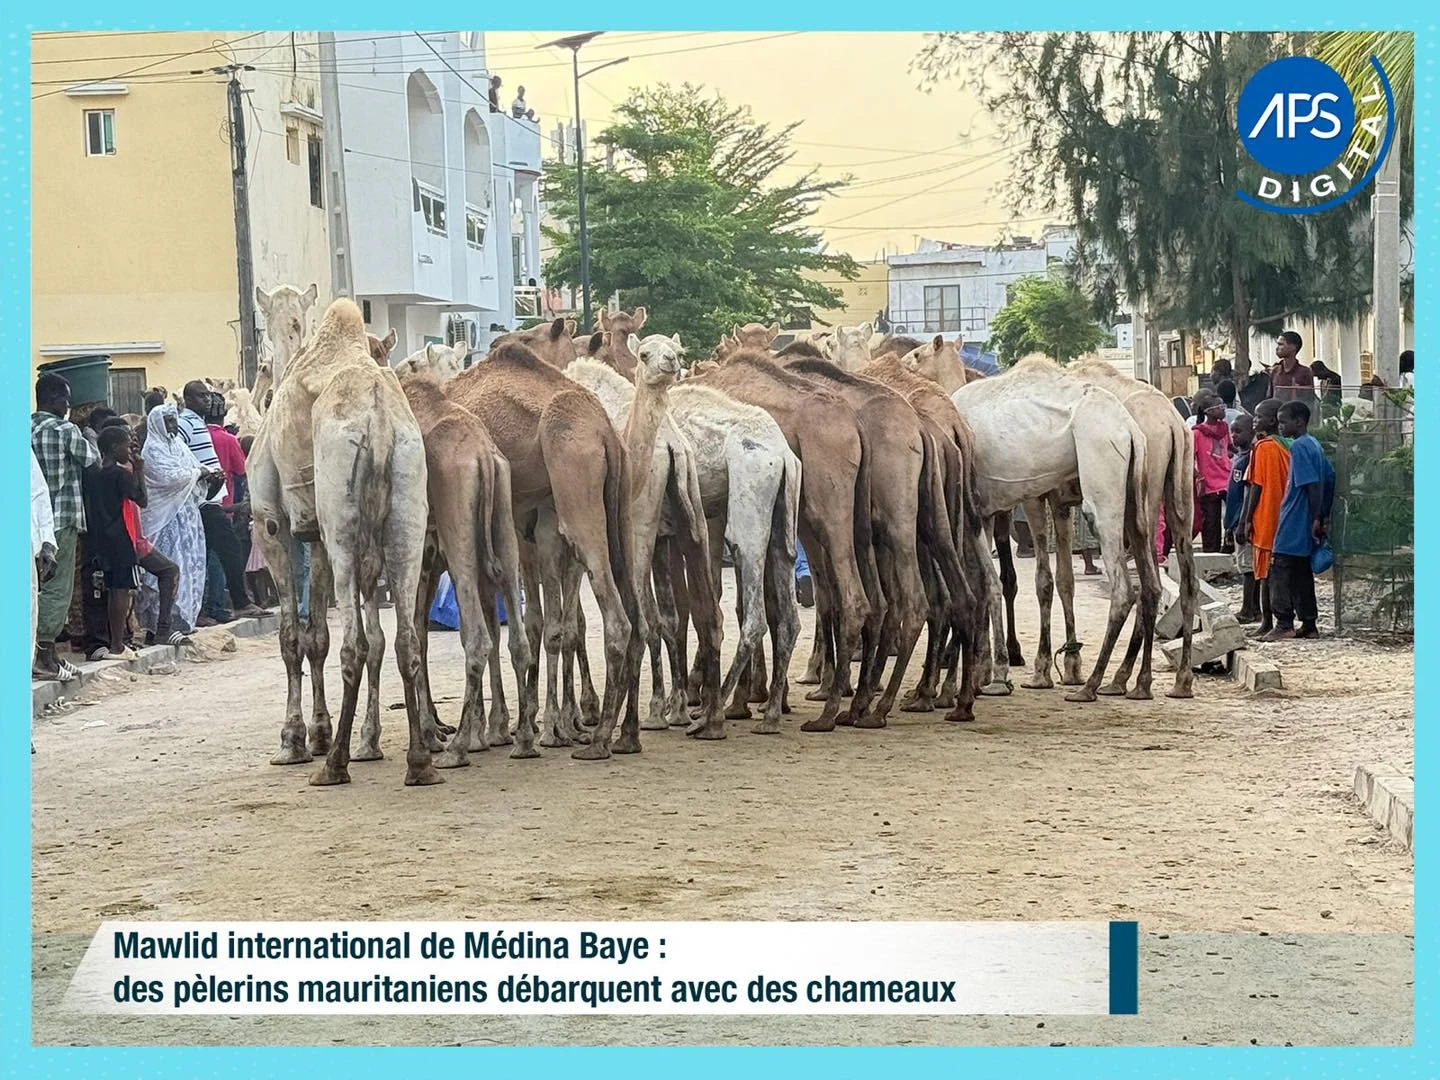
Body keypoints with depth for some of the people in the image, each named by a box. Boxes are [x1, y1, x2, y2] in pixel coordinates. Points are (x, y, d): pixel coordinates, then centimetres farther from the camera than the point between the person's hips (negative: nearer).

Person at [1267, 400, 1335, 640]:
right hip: (1306, 527, 9)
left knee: (1283, 573, -7)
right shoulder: (1314, 444, 14)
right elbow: (1330, 479, 17)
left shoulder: (1299, 446, -14)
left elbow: (1313, 484, -20)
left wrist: (1316, 518, -18)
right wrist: (1324, 516, 19)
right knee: (1302, 573, 12)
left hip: (1294, 523, -9)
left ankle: (1284, 624, -10)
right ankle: (1309, 625, 14)